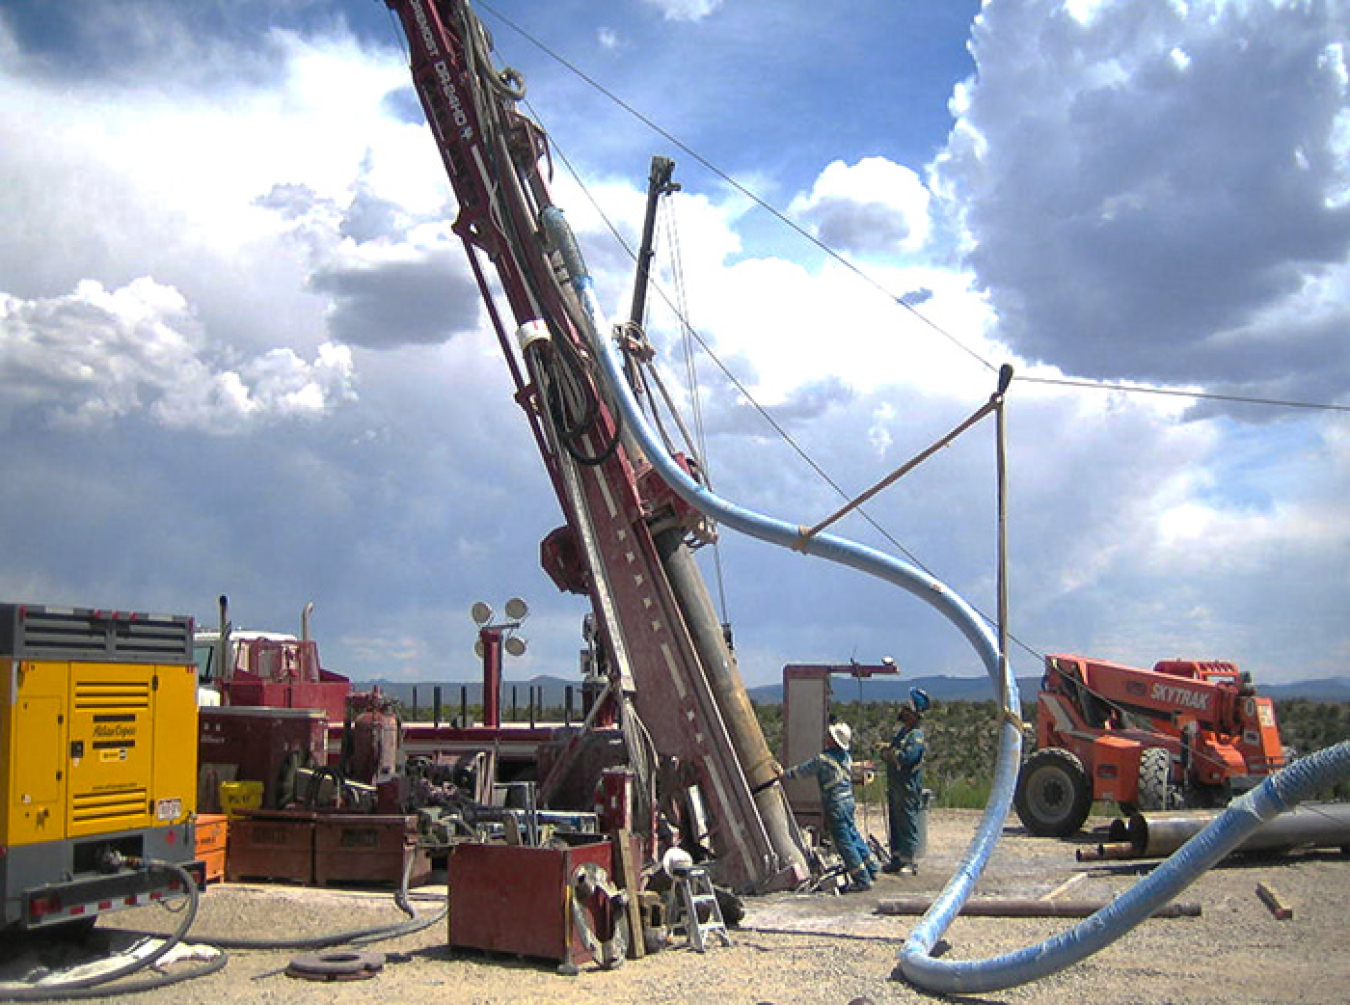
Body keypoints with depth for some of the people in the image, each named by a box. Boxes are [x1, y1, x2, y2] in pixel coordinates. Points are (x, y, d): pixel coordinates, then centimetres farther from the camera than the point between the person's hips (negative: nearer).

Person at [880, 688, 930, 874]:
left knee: (908, 825, -3)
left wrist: (890, 752, -12)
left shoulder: (916, 735, -15)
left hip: (908, 789, -9)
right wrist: (887, 751, -6)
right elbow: (886, 752, 18)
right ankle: (896, 859, 23)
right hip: (894, 787, 9)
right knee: (895, 824, 14)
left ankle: (909, 861, 4)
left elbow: (907, 757, -28)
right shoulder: (901, 730, 15)